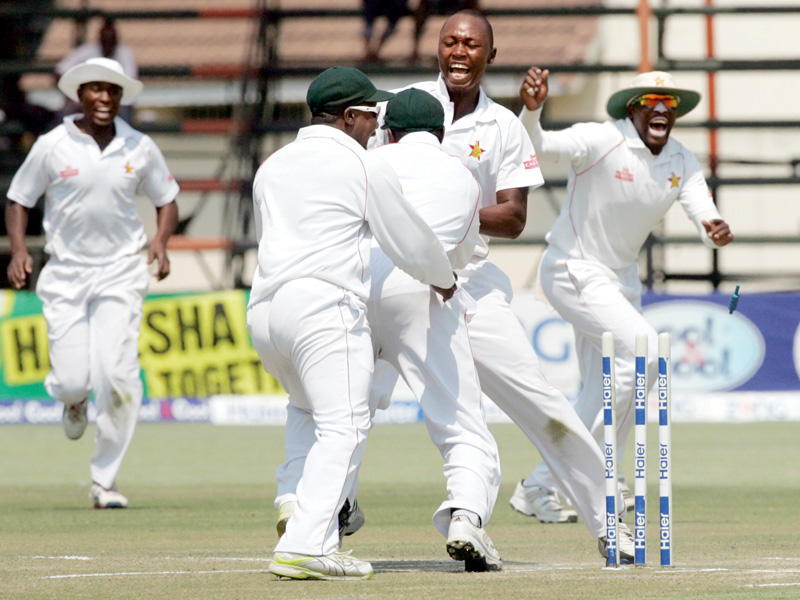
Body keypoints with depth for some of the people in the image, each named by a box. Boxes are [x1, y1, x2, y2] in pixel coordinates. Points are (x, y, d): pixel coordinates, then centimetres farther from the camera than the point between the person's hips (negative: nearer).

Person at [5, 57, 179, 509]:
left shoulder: (140, 148, 1)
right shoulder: (52, 147, -4)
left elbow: (167, 200, 13)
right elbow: (18, 201, 6)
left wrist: (160, 242, -6)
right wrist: (19, 250, -10)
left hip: (120, 273, 0)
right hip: (65, 274, 0)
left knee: (117, 377, -15)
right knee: (72, 381, -8)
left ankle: (106, 480, -1)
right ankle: (74, 397, 34)